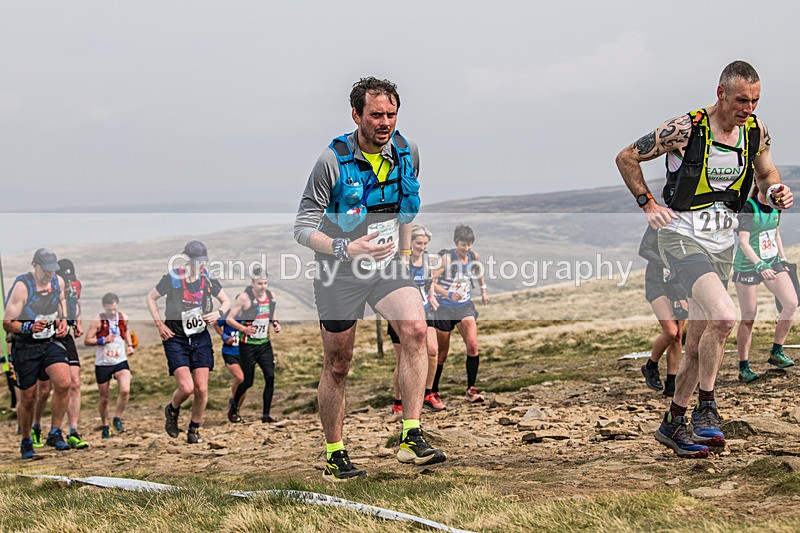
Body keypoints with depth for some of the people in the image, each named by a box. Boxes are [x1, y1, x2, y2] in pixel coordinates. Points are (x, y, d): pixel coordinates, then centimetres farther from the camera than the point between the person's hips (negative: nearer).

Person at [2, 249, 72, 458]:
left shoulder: (58, 282, 1)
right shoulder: (22, 286, -16)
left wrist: (63, 320, 6)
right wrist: (30, 327, -32)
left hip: (51, 342, 4)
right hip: (26, 347, -4)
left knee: (63, 382, -21)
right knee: (28, 397, 5)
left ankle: (54, 433, -7)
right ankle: (26, 441, 29)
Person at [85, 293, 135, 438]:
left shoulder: (123, 318, 0)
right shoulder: (98, 321, -12)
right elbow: (87, 340, -10)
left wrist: (129, 345, 9)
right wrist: (103, 340, -23)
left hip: (121, 361, 2)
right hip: (102, 364, -2)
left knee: (125, 390, -22)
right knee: (104, 398, 7)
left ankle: (117, 419, -2)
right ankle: (105, 426, 28)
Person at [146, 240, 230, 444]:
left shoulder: (209, 279, 0)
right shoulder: (172, 278, -9)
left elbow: (226, 301, 15)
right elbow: (151, 298, 6)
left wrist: (218, 313, -7)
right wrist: (159, 324, -2)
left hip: (200, 338, 3)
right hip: (175, 338, -3)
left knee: (202, 389, -3)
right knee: (186, 388, -15)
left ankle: (194, 430, 17)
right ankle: (172, 410, 18)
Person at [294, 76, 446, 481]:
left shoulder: (407, 152, 0)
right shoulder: (332, 161, -15)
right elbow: (303, 227, -13)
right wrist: (346, 249, -29)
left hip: (388, 266, 3)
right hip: (340, 272, -3)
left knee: (415, 330, -24)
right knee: (337, 366, 4)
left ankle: (412, 437, -21)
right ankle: (334, 455, 21)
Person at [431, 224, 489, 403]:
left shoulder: (474, 257, -2)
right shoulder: (446, 259, -17)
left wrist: (483, 290, 22)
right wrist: (449, 294, -33)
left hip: (465, 306, 3)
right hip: (445, 308, -3)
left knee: (473, 345, -16)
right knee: (442, 353, 4)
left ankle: (471, 389, -9)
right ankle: (433, 391, 21)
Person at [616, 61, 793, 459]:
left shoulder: (756, 132, -2)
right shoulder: (685, 129, -16)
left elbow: (766, 174, 16)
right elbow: (626, 158, -5)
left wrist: (775, 192, -6)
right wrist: (647, 204, -7)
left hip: (722, 242, 6)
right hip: (682, 236, -6)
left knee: (698, 343, 10)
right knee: (724, 316, -27)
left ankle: (673, 423, 25)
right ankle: (705, 409, -13)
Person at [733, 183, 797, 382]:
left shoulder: (775, 207, 4)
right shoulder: (748, 209, -18)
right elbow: (743, 242, -25)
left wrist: (783, 259, 16)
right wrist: (760, 267, -35)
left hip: (773, 263, 6)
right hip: (747, 267, -6)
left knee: (791, 303, -10)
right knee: (748, 318, -3)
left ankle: (776, 353, 4)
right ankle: (743, 367, 7)